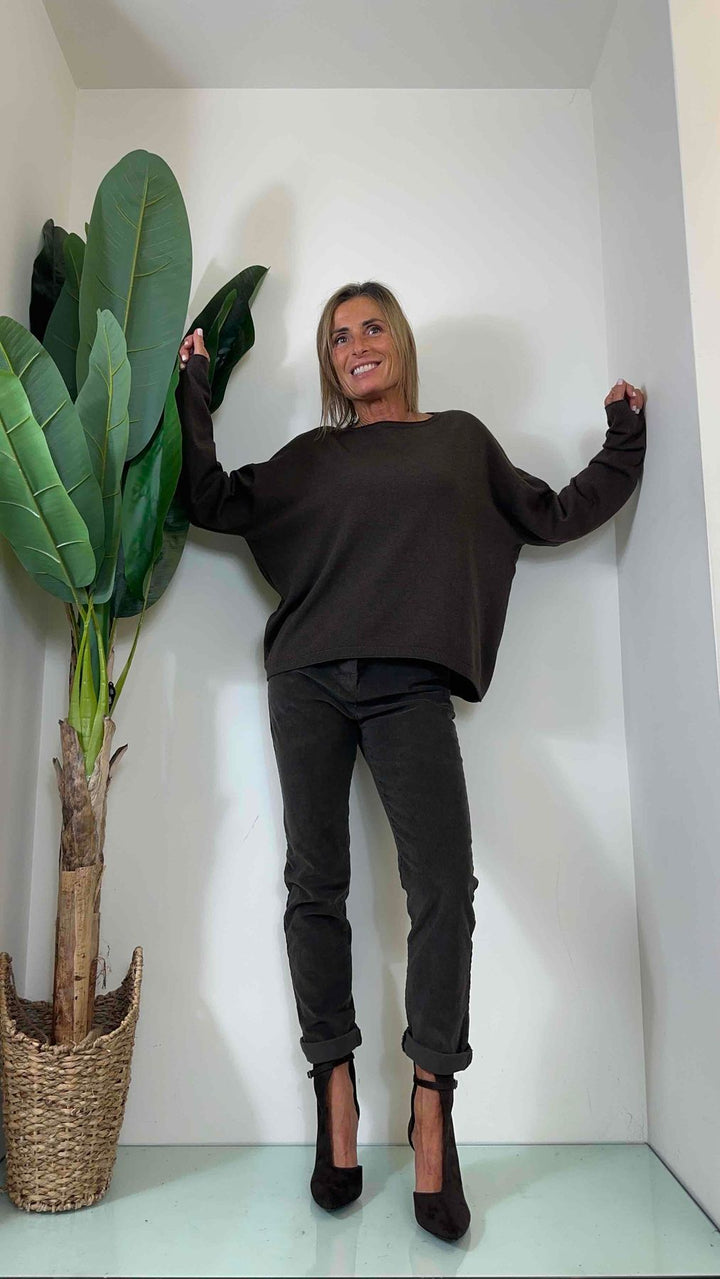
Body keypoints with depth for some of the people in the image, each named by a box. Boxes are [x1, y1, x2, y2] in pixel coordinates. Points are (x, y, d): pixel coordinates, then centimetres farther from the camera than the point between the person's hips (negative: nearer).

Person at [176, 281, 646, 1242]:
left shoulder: (461, 438, 21)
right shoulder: (309, 457, 21)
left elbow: (556, 516, 26)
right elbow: (212, 501, 15)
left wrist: (625, 441, 27)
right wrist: (195, 392, 14)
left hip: (410, 685, -1)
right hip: (309, 679, 2)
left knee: (443, 884, -14)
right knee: (316, 885, -1)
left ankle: (431, 1110, -1)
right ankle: (336, 1102, 11)